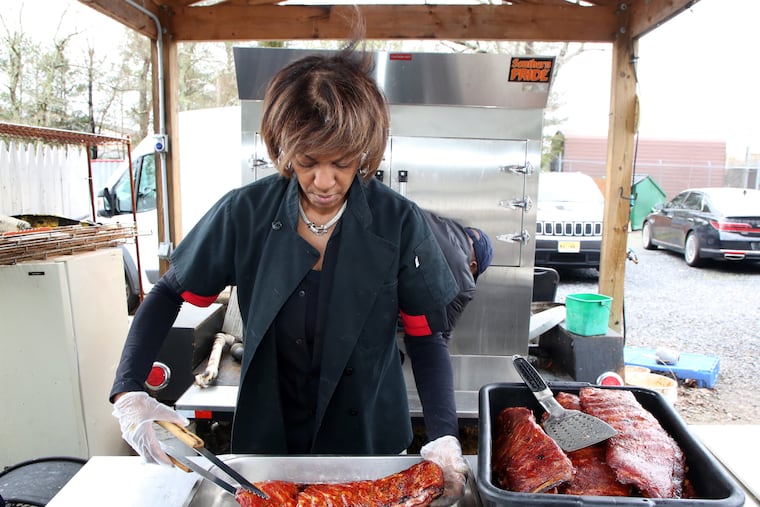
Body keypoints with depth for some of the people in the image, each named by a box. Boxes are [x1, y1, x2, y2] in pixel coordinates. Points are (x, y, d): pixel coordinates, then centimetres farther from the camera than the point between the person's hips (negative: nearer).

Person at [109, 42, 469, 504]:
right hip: (268, 432, 1)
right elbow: (169, 295, -4)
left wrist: (444, 434, -23)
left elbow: (427, 336, -11)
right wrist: (128, 391, -15)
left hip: (369, 436, 0)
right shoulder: (245, 213, -15)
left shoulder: (399, 222, -18)